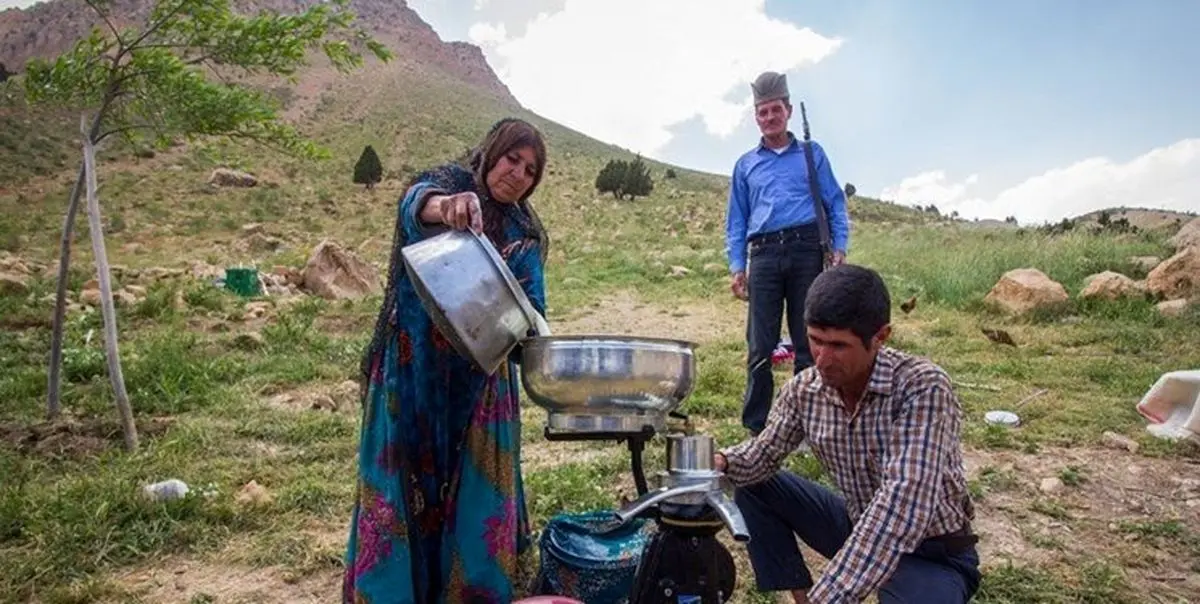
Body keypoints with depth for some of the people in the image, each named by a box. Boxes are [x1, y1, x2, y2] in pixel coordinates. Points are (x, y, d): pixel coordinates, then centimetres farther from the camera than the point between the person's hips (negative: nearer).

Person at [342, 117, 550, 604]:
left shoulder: (524, 234, 11)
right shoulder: (448, 182, -2)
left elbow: (532, 305, 3)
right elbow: (416, 203, -27)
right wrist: (445, 206, -51)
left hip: (481, 376, 4)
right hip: (413, 367, -3)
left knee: (476, 481, 7)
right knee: (407, 478, 1)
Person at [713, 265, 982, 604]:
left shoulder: (922, 387, -29)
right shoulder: (804, 390, -11)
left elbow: (902, 503, -39)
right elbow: (766, 452, 2)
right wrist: (720, 462, -22)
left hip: (933, 552, -6)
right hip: (861, 529, 6)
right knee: (752, 486, -2)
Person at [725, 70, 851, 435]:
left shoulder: (812, 154, 15)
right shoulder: (745, 165, 18)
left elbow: (835, 204, 11)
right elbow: (736, 221, 15)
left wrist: (839, 248, -2)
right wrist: (736, 266, 4)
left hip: (807, 250, -1)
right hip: (764, 255, 1)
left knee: (808, 342, 2)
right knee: (760, 346, -1)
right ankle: (756, 427, 6)